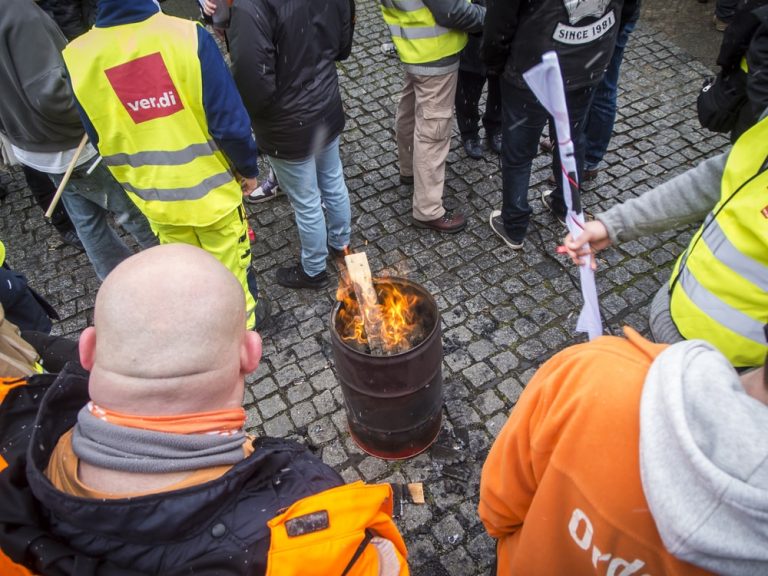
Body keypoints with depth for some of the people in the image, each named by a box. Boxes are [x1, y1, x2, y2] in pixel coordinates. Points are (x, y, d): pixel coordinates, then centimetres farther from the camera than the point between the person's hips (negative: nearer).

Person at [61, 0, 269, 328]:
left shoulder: (77, 58, -12)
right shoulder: (187, 36, -23)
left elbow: (99, 140, 1)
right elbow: (230, 122, -19)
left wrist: (133, 182, 17)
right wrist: (249, 167, -3)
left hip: (155, 197, 3)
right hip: (211, 187, -3)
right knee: (230, 261, 22)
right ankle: (245, 316, 44)